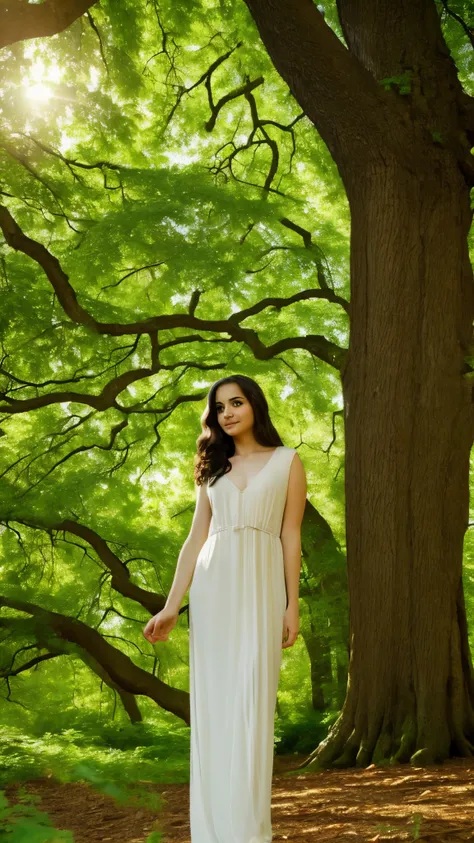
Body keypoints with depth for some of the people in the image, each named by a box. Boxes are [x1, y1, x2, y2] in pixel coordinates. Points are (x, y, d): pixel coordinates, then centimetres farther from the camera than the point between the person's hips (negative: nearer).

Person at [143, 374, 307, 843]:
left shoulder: (287, 461, 7)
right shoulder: (213, 467, 15)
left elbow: (290, 535, 3)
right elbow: (195, 538, 10)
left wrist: (291, 606, -2)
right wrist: (171, 606, 3)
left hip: (260, 587, -3)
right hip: (213, 587, 3)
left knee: (251, 703, -7)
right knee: (211, 705, 2)